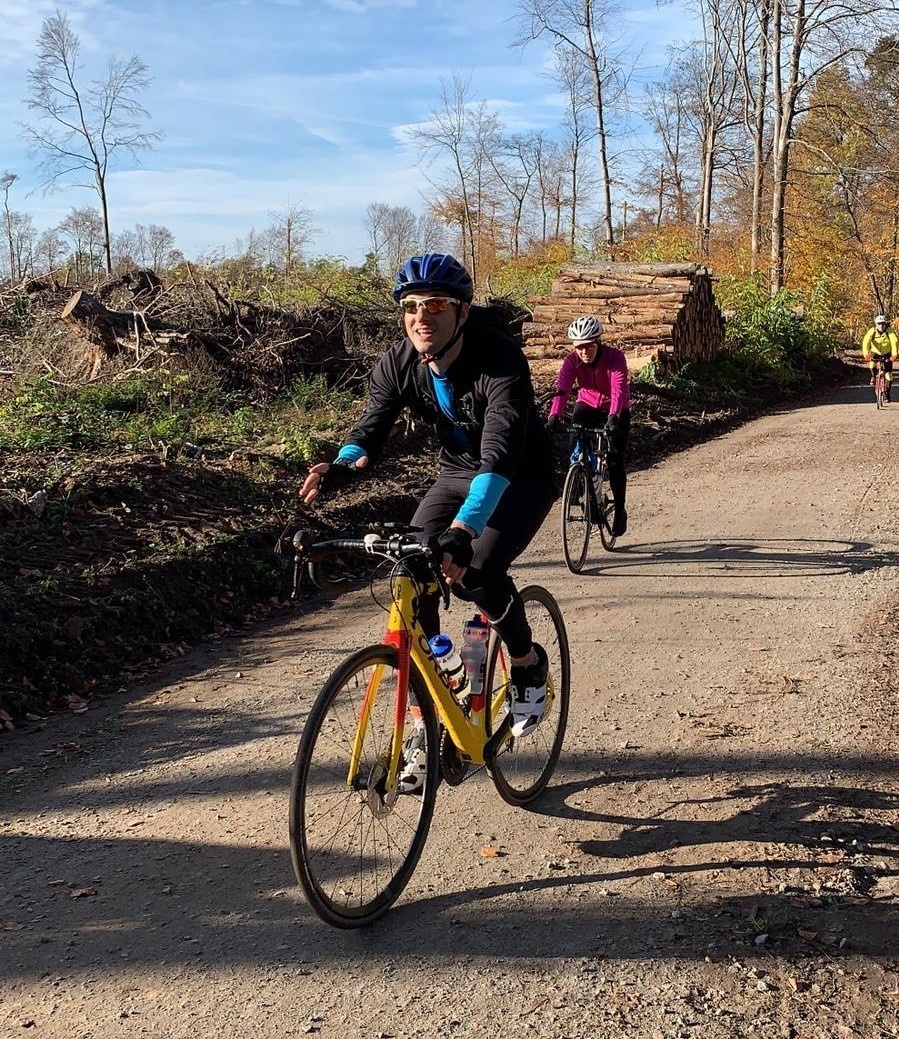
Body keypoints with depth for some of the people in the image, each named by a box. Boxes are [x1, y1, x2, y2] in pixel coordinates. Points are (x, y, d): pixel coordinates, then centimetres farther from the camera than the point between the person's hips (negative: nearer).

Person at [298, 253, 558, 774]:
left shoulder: (501, 360, -32)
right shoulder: (398, 365, -14)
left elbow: (500, 455, -43)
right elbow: (371, 428, -20)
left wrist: (463, 529, -59)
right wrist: (341, 465, -45)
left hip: (522, 479, -5)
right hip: (457, 474, 5)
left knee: (477, 572, -29)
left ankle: (529, 664, 2)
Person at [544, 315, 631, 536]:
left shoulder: (615, 357, -28)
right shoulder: (572, 361, -21)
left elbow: (619, 390, -40)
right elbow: (562, 390, -33)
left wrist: (613, 417, -56)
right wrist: (553, 417, -50)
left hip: (615, 412, -2)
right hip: (587, 406, 2)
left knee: (615, 461, -7)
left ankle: (620, 511, 8)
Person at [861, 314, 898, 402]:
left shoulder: (890, 331, -23)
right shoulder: (872, 331, -21)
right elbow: (866, 342, -34)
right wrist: (866, 354, -51)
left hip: (887, 354, 0)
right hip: (875, 353, 0)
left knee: (889, 374, -7)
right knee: (871, 363, -32)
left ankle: (887, 393, 9)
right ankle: (873, 376, -2)